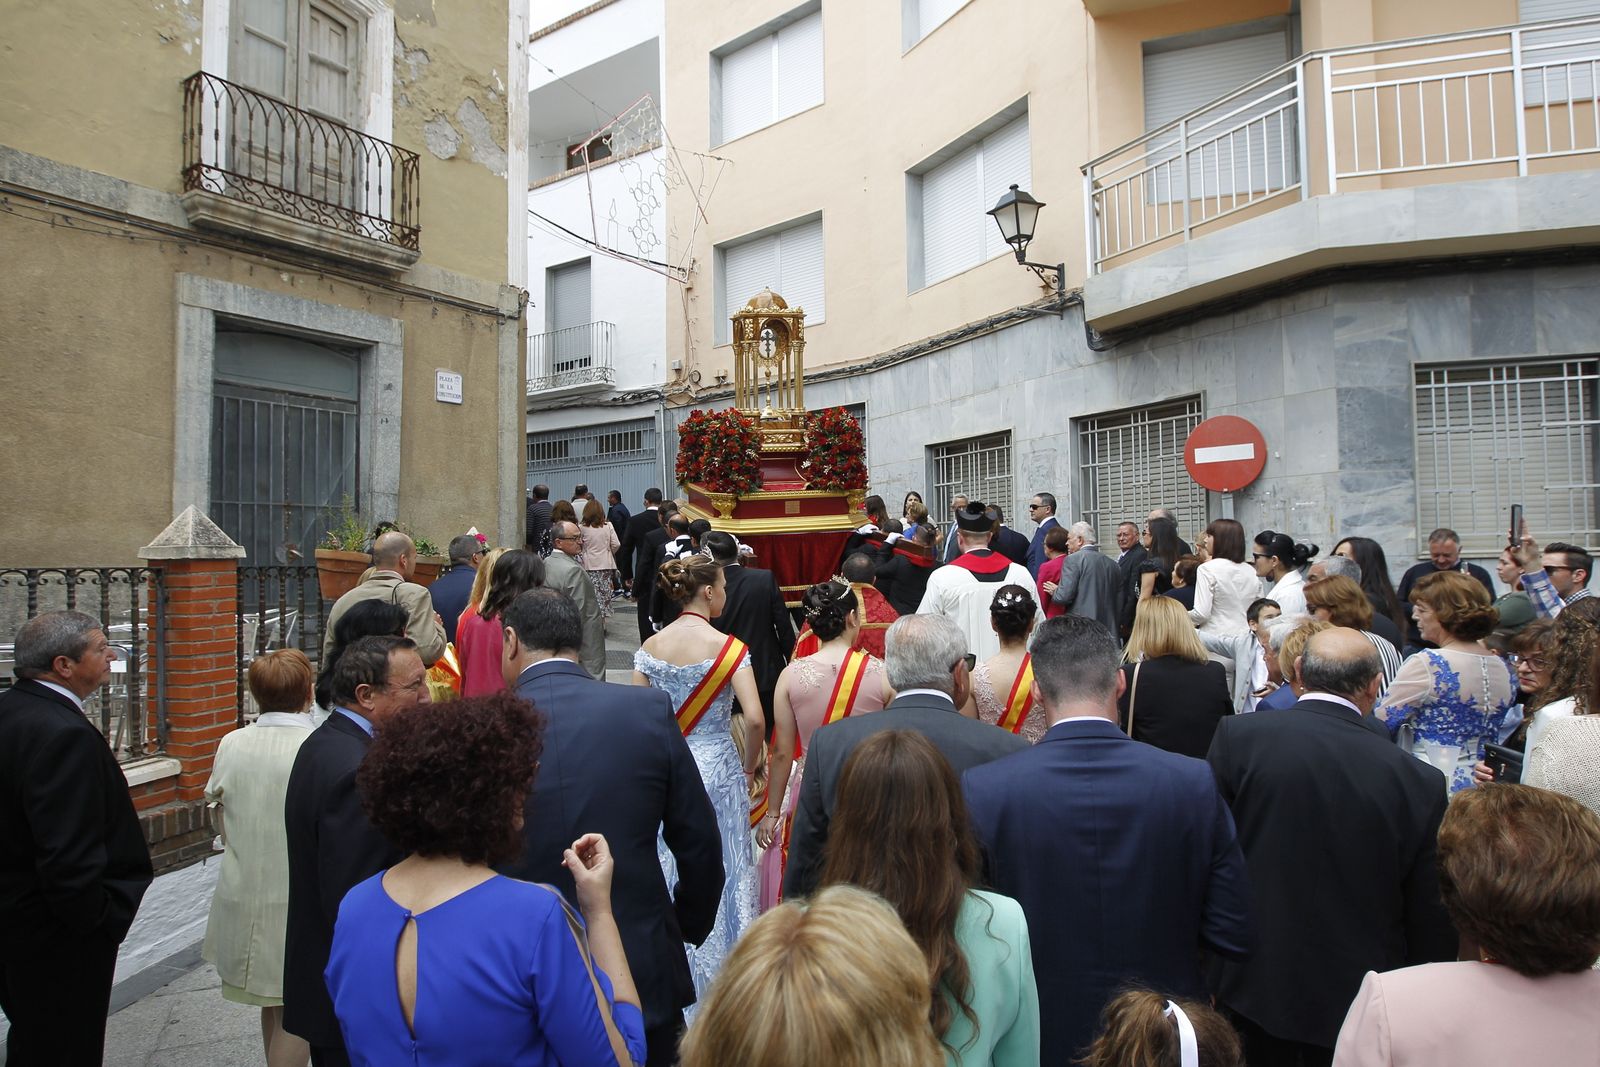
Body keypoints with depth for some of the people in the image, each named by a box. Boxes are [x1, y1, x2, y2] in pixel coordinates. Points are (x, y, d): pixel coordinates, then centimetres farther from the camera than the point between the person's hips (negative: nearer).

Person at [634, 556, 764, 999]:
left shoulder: (651, 646, -2)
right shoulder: (728, 647, -14)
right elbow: (755, 718, -21)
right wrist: (749, 765, -5)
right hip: (717, 768, -4)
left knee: (668, 873, 19)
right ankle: (721, 973, 26)